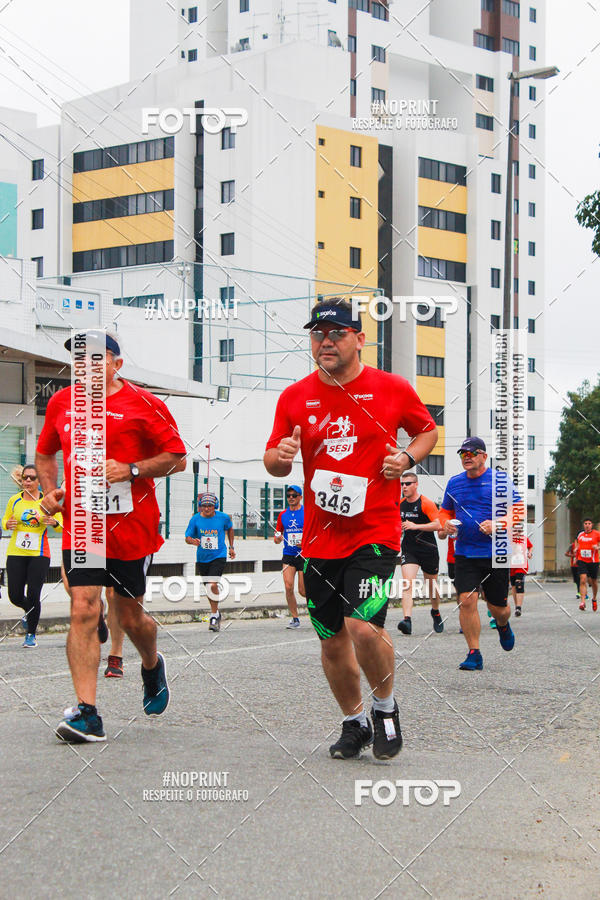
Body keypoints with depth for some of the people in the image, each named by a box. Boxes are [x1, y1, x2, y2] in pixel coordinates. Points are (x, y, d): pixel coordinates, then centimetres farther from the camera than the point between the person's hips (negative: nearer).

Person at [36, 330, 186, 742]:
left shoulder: (143, 404, -4)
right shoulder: (61, 403, 9)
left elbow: (177, 458, -3)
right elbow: (46, 453, 24)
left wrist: (131, 470, -16)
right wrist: (51, 490, 6)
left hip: (132, 526, -2)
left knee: (130, 615, 9)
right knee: (83, 610, -12)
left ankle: (152, 666, 44)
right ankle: (87, 713, -14)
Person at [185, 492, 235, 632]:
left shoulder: (223, 518, -8)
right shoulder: (195, 519, -6)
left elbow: (229, 528, 14)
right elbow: (187, 537, -2)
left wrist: (231, 547, 16)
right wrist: (192, 541, -26)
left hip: (218, 556, -3)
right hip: (202, 558, 3)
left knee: (213, 585, -21)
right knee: (208, 588, 14)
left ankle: (214, 616, -12)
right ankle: (216, 612, 37)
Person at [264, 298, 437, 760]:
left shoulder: (393, 389, -1)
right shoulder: (295, 397, 5)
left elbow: (428, 430, 16)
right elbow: (274, 464, 11)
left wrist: (407, 457, -5)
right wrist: (280, 456, -13)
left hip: (376, 531, -3)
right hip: (320, 538, 4)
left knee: (363, 626, -20)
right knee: (333, 641, 9)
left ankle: (386, 707, 8)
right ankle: (355, 722, 31)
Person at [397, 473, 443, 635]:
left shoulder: (426, 503, -10)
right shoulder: (400, 504, 7)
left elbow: (437, 525, -19)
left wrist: (415, 526, -26)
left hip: (428, 549, -3)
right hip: (409, 550, 3)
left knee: (431, 584, 13)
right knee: (407, 583, -18)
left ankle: (436, 612, 41)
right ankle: (407, 620, -30)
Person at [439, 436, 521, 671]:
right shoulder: (454, 483, 9)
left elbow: (518, 510, -4)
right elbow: (445, 510, 22)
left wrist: (498, 524, -20)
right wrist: (446, 523, -1)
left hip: (496, 554, -2)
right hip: (465, 554, 2)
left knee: (498, 607, 7)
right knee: (467, 601, -12)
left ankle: (503, 625, 45)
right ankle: (474, 654, -3)